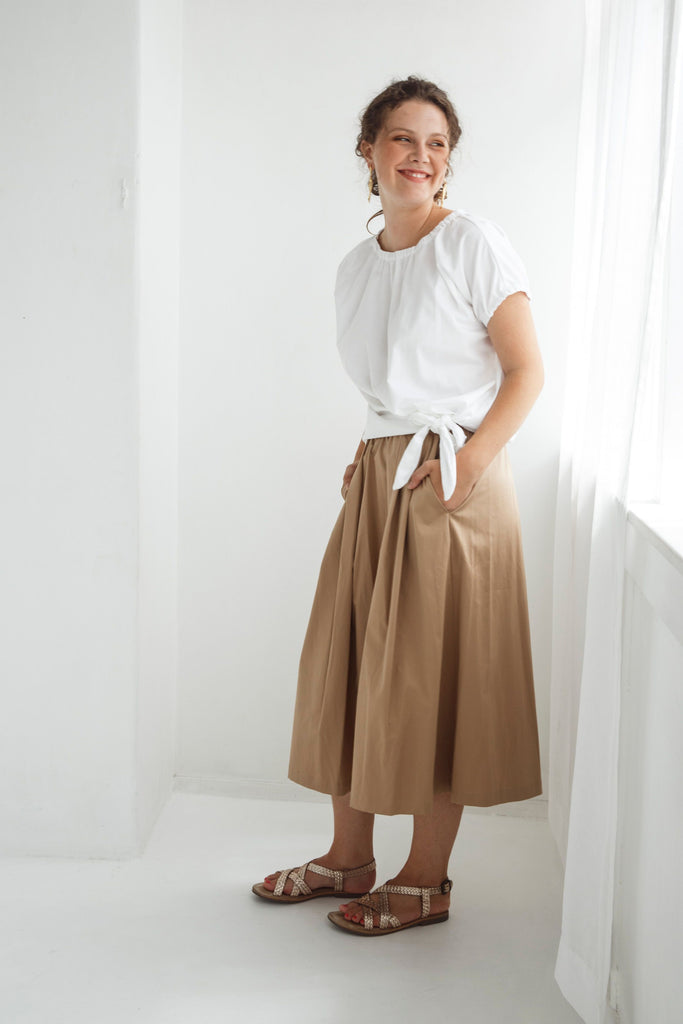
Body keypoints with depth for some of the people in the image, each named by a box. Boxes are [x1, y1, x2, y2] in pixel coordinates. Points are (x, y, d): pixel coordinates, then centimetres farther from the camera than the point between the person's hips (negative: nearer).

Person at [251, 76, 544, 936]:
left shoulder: (472, 243, -7)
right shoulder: (354, 268, 12)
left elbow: (525, 371, -9)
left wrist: (462, 466, -18)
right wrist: (372, 462, 6)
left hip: (454, 481, -7)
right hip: (376, 476, 7)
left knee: (433, 676, -1)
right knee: (348, 663, 10)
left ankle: (427, 880, 14)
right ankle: (349, 857, 25)